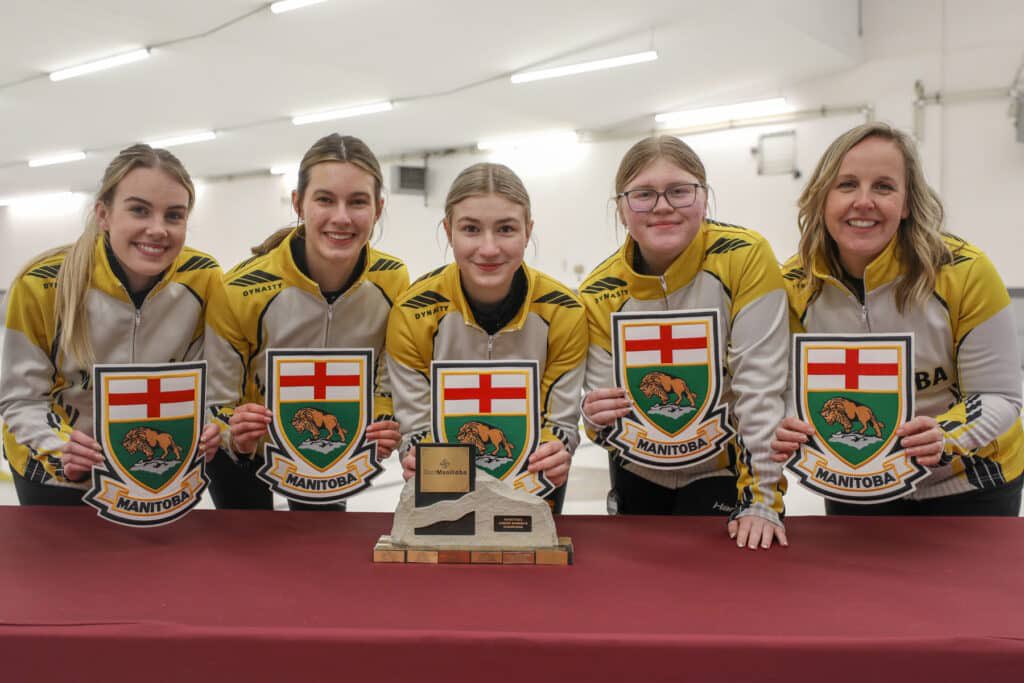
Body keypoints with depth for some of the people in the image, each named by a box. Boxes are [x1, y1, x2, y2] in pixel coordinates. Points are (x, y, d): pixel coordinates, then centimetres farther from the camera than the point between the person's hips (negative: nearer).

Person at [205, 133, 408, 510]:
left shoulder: (393, 282, -22)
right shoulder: (241, 290, -30)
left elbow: (388, 379, -6)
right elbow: (215, 403, -18)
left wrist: (383, 428, -24)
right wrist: (235, 435, -38)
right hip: (243, 451, -2)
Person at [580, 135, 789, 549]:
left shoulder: (745, 257, -19)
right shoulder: (599, 293, -11)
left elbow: (761, 388, -21)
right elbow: (606, 415, -7)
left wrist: (761, 499, -23)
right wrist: (600, 420, -30)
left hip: (723, 472, -3)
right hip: (640, 476, 3)